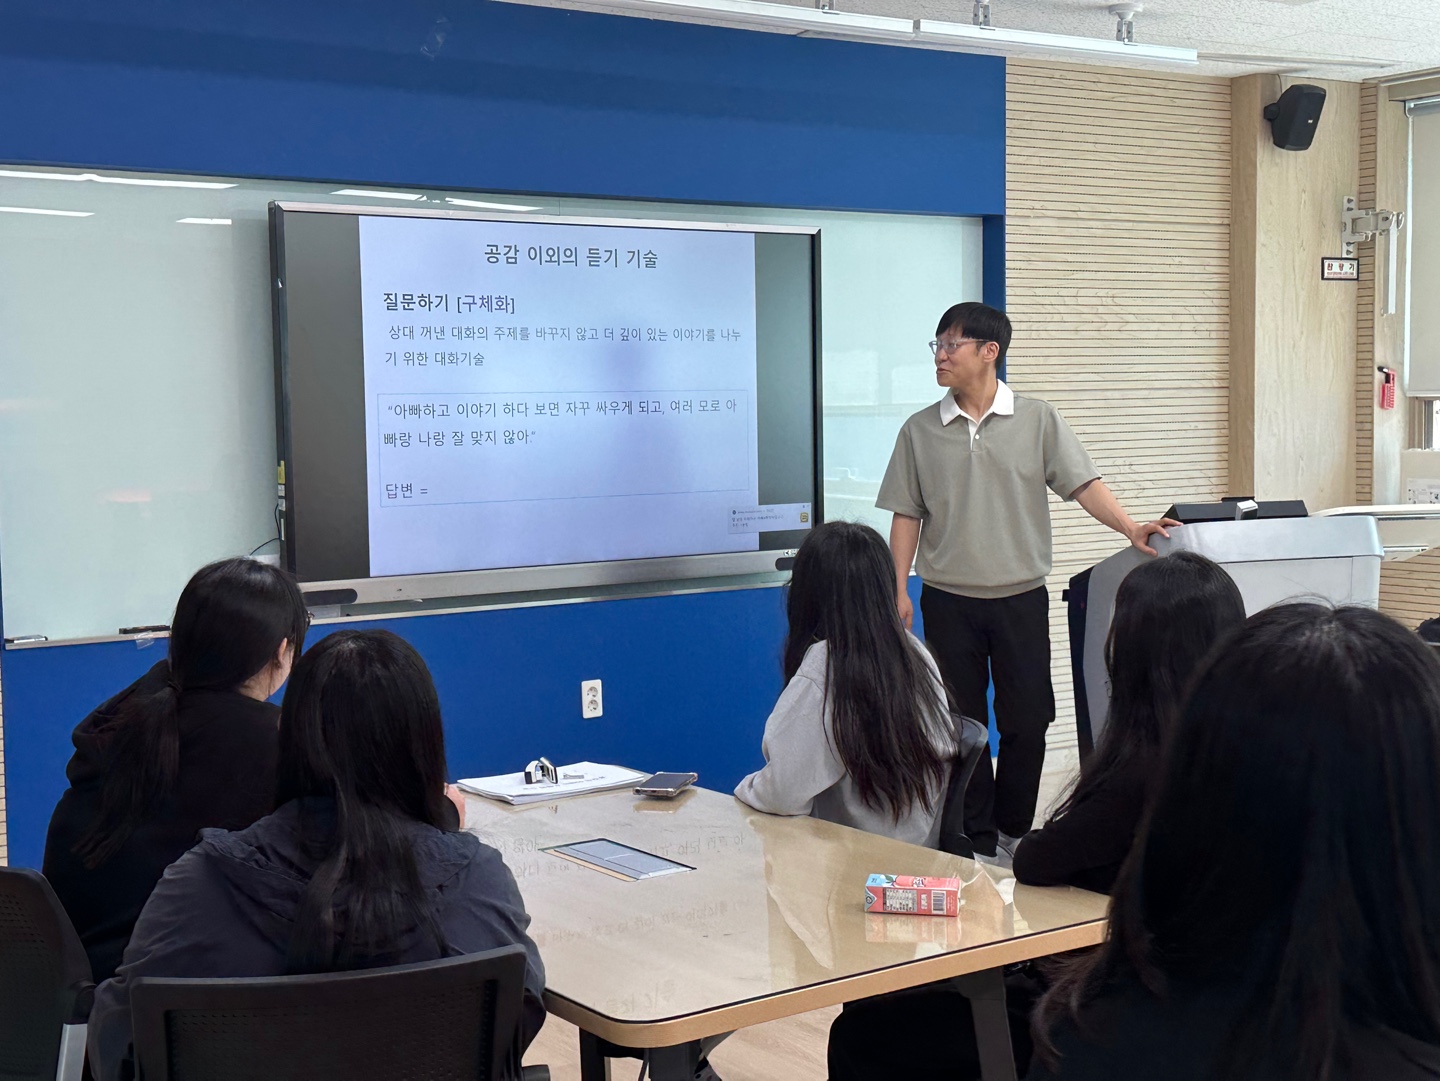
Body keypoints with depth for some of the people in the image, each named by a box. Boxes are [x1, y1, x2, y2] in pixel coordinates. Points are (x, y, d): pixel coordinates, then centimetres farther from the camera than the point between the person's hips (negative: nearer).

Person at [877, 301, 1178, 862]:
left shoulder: (1037, 420, 0)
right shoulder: (920, 431, 4)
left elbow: (1083, 484, -6)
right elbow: (906, 515, 6)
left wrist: (1129, 526, -22)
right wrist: (899, 590, 0)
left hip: (1021, 597, -1)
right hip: (948, 601, 1)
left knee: (1027, 721, 4)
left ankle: (1013, 830, 22)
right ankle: (978, 840, 16)